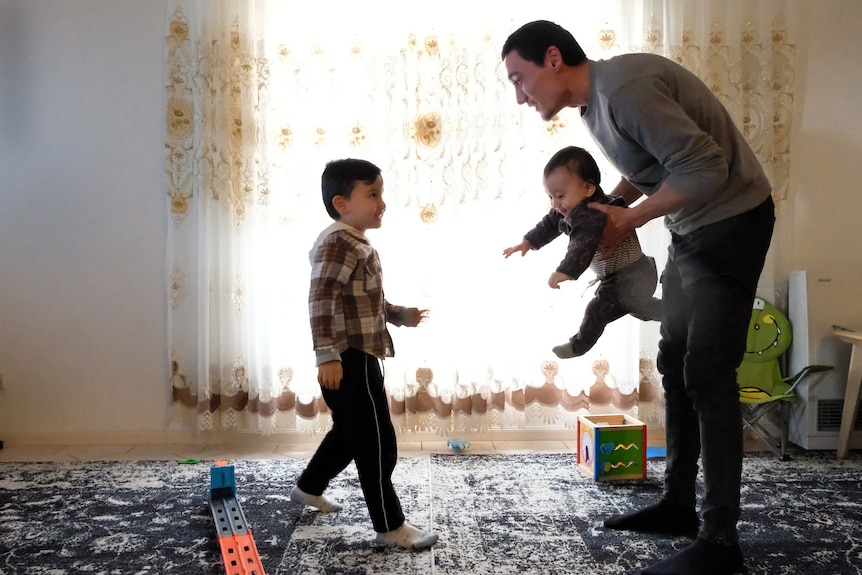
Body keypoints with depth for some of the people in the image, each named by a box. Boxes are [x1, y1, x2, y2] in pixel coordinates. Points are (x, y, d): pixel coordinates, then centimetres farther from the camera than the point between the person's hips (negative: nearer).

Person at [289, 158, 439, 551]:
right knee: (377, 444, -3)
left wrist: (401, 315, 26)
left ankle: (309, 488, 43)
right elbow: (321, 301, -27)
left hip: (357, 358, 11)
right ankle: (391, 527, 9)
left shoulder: (357, 245, 16)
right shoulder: (339, 242, -19)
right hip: (349, 360, -11)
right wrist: (327, 356, -31)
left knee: (350, 433, 25)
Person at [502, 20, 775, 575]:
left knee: (708, 374, -10)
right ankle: (678, 503, 24)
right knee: (676, 363, 12)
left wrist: (628, 220, -20)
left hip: (731, 222, -10)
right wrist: (601, 208, 1)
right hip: (692, 228, 10)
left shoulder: (624, 88, -24)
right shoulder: (595, 100, 6)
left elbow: (706, 166, -29)